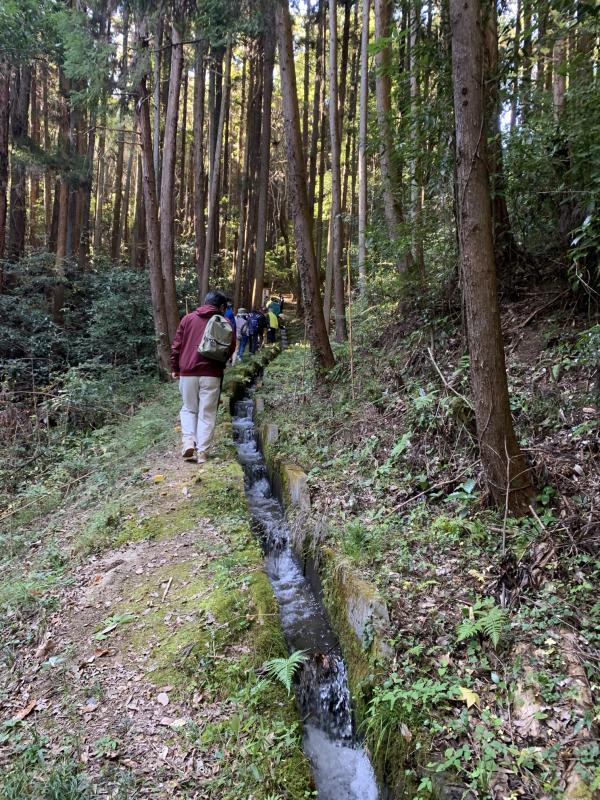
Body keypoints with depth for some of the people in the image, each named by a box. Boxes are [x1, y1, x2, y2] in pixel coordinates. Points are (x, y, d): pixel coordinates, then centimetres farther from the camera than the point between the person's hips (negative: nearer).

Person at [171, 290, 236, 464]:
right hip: (211, 374, -1)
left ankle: (188, 442, -2)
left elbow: (176, 345, 6)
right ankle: (201, 452, 3)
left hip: (187, 372, 2)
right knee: (207, 413, 6)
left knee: (188, 409, 17)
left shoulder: (188, 318, 9)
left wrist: (175, 368, 15)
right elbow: (230, 349, 5)